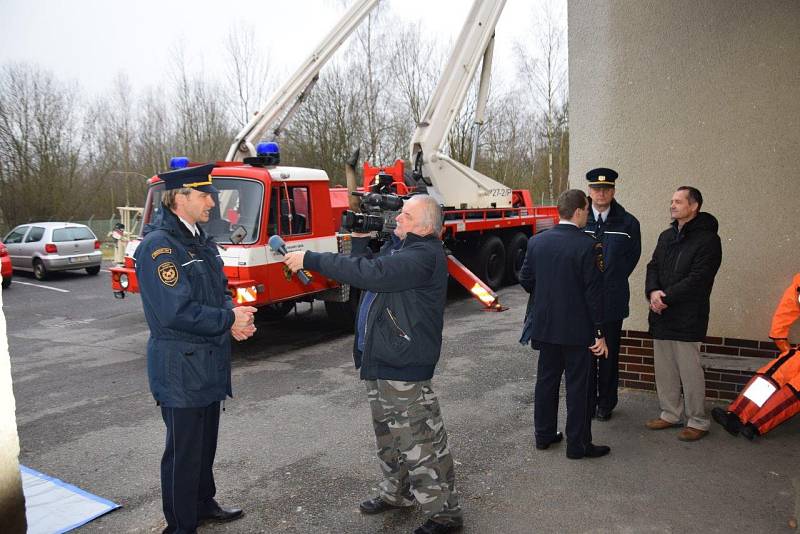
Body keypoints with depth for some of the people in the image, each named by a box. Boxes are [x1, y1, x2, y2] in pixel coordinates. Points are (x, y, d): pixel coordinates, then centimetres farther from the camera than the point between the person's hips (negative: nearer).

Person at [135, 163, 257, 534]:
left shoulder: (201, 241, 9)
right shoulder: (158, 245, -19)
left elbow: (219, 291, 14)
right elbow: (176, 311, -25)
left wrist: (233, 317, -6)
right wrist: (228, 320, -17)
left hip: (210, 362, 9)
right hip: (180, 367, -8)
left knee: (206, 441, 22)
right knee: (184, 450, 6)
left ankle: (203, 504, 40)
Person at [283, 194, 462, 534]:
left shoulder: (424, 254, -20)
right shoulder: (397, 245, 12)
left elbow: (371, 274, -31)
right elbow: (365, 269, 14)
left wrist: (310, 259, -27)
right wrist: (360, 240, -1)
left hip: (404, 366, -10)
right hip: (380, 359, 10)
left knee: (419, 442, 0)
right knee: (390, 436, 23)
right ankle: (397, 493, 41)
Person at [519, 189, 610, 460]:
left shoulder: (536, 241, -1)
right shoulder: (587, 246, -15)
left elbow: (526, 280, 4)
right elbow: (594, 292, -14)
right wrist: (599, 333, -9)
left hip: (545, 325, 5)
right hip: (577, 328, -5)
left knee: (546, 379, 17)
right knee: (578, 386, 7)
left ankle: (544, 435, 29)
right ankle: (578, 444, 17)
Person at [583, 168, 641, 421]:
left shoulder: (627, 223, 1)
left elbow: (633, 256, 9)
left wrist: (612, 281, 4)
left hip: (612, 301, 0)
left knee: (609, 353, 9)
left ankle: (606, 403, 23)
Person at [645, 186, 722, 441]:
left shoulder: (707, 240, -9)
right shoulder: (666, 236, 14)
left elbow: (697, 280, -16)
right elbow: (653, 267, 11)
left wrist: (665, 296, -16)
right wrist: (653, 292, -8)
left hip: (687, 317, -7)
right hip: (661, 315, 7)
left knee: (690, 371, 0)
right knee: (664, 369, 14)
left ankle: (698, 422, 15)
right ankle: (671, 413, 28)